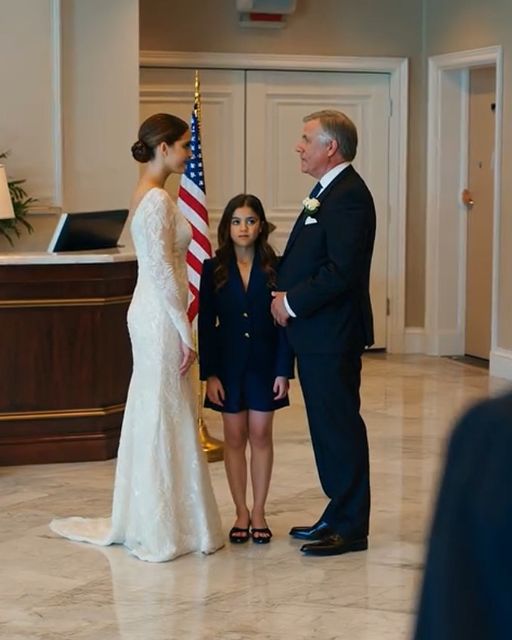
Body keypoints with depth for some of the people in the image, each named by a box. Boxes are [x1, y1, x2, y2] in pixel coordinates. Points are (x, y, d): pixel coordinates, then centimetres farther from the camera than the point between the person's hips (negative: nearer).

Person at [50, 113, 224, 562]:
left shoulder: (148, 194, 14)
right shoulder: (158, 199, -16)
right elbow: (162, 271, -20)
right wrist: (185, 330, -17)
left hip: (152, 315, 10)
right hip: (161, 318, -10)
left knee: (151, 418, 14)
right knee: (164, 419, -3)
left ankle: (142, 522, 23)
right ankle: (162, 532, 4)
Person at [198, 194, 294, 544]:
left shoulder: (275, 268, -3)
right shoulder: (214, 269, -2)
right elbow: (206, 325, -1)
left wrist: (283, 371, -7)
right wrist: (209, 374, -6)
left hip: (264, 363, 0)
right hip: (228, 363, 0)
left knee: (261, 436, 5)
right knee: (235, 438, 7)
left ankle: (259, 512, 15)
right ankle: (242, 513, 16)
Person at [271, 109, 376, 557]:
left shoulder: (349, 196, -17)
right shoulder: (327, 192, 16)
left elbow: (341, 270, -24)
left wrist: (292, 303, -15)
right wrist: (285, 294, 6)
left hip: (332, 335, -10)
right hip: (316, 335, 10)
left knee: (341, 427, -3)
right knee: (327, 427, 16)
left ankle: (350, 528, 5)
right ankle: (338, 515, 26)